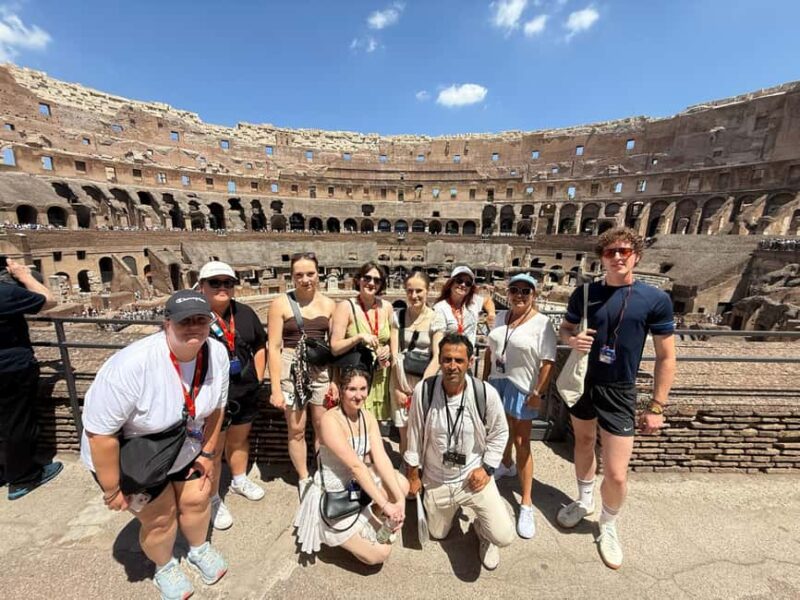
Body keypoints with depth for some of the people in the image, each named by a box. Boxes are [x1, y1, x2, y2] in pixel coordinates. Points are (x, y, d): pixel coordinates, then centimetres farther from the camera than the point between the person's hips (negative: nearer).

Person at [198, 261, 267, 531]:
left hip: (245, 393, 5)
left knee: (239, 440, 24)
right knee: (212, 450, 13)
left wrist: (257, 379, 7)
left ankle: (240, 480, 48)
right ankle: (213, 500, 35)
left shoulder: (245, 313, 2)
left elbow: (260, 346, 11)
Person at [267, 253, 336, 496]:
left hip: (322, 371, 2)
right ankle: (303, 479, 33)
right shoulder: (281, 304, -5)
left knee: (324, 428, 9)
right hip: (291, 371, -2)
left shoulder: (329, 304, 3)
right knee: (296, 430, 10)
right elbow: (274, 348, -6)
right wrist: (275, 388, -9)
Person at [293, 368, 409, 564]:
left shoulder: (368, 417, -5)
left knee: (402, 485, -15)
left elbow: (381, 459, -13)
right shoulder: (330, 420, -26)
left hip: (360, 483, 7)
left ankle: (371, 518, 10)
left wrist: (400, 499, -22)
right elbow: (356, 466, -28)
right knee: (379, 554, -10)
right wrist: (385, 505, -26)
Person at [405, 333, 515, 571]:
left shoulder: (486, 394, -22)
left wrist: (487, 467, -9)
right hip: (436, 479, 1)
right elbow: (415, 435, -9)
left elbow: (499, 433, -3)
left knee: (503, 536, -14)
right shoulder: (423, 391, -23)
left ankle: (482, 531, 24)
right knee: (437, 534, 21)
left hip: (474, 476, -1)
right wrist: (413, 474, 0)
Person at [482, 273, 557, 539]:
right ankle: (506, 465, 51)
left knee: (521, 442, 1)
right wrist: (484, 378, 10)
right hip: (497, 382, 6)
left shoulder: (542, 323, -14)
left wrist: (538, 392, -17)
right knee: (503, 430, 23)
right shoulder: (501, 316, 5)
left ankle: (526, 504, 15)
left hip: (522, 388, -6)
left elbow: (548, 362, -16)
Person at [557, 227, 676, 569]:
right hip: (580, 384, 3)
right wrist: (572, 340, -17)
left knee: (616, 473, 1)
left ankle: (608, 526, 33)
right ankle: (584, 501, 48)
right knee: (583, 443, 22)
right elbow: (564, 328, 8)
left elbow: (666, 357, -5)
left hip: (618, 393, -2)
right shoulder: (585, 293, -4)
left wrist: (657, 407, -5)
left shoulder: (656, 300, -10)